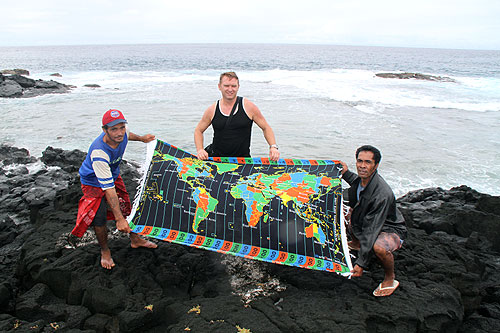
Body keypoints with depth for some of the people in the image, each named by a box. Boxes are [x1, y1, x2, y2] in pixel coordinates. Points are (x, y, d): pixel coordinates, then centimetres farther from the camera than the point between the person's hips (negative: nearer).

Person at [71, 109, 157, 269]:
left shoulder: (123, 132, -25)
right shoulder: (99, 152, -42)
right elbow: (108, 188, -41)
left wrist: (142, 138, 22)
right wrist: (119, 219, -40)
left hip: (113, 175, 7)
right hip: (94, 182, -6)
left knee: (126, 207, 14)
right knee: (99, 217, -13)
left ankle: (135, 239, 36)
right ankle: (105, 251, 14)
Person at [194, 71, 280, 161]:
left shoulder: (249, 107, -1)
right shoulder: (212, 110, 3)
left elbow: (266, 128, 7)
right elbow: (198, 131, 14)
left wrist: (273, 147, -7)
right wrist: (200, 150, -2)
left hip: (243, 159, -1)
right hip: (217, 159, 2)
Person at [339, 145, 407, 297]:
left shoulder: (382, 194, -35)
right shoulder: (360, 179, -11)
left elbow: (371, 231, -35)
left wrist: (361, 263, -32)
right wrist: (346, 174, 4)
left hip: (391, 230, -9)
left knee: (379, 247, -39)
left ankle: (390, 279, -8)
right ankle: (357, 243, 42)